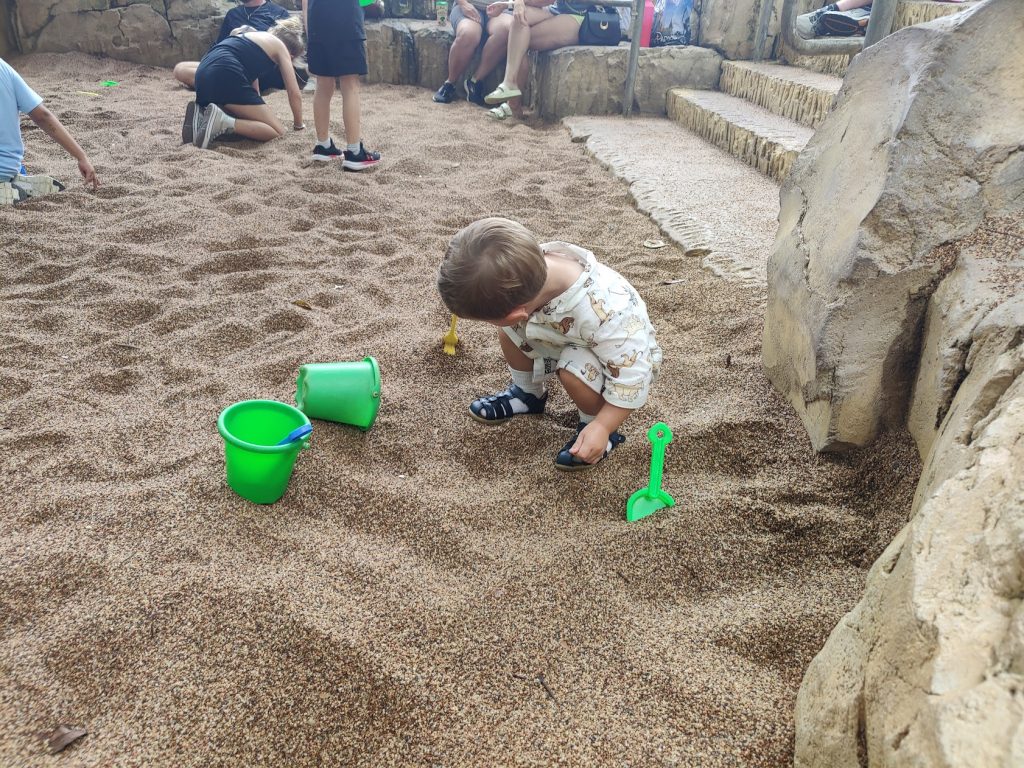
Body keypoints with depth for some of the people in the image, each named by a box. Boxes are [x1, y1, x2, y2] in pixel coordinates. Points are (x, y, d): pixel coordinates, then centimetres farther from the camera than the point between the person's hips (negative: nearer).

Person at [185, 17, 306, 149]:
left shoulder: (256, 37, 35)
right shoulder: (280, 47, 14)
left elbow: (252, 75, 43)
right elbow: (295, 93, 9)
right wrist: (298, 124, 24)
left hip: (204, 75, 8)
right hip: (225, 77, -8)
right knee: (278, 131, -3)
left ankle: (202, 115, -1)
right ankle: (223, 122, -24)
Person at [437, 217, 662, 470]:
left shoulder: (602, 313, -46)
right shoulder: (531, 261, -29)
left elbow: (631, 375, -33)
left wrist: (602, 427, -30)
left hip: (627, 357, -6)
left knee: (574, 371, -33)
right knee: (508, 333, -4)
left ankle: (593, 422, -3)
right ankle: (529, 394, 22)